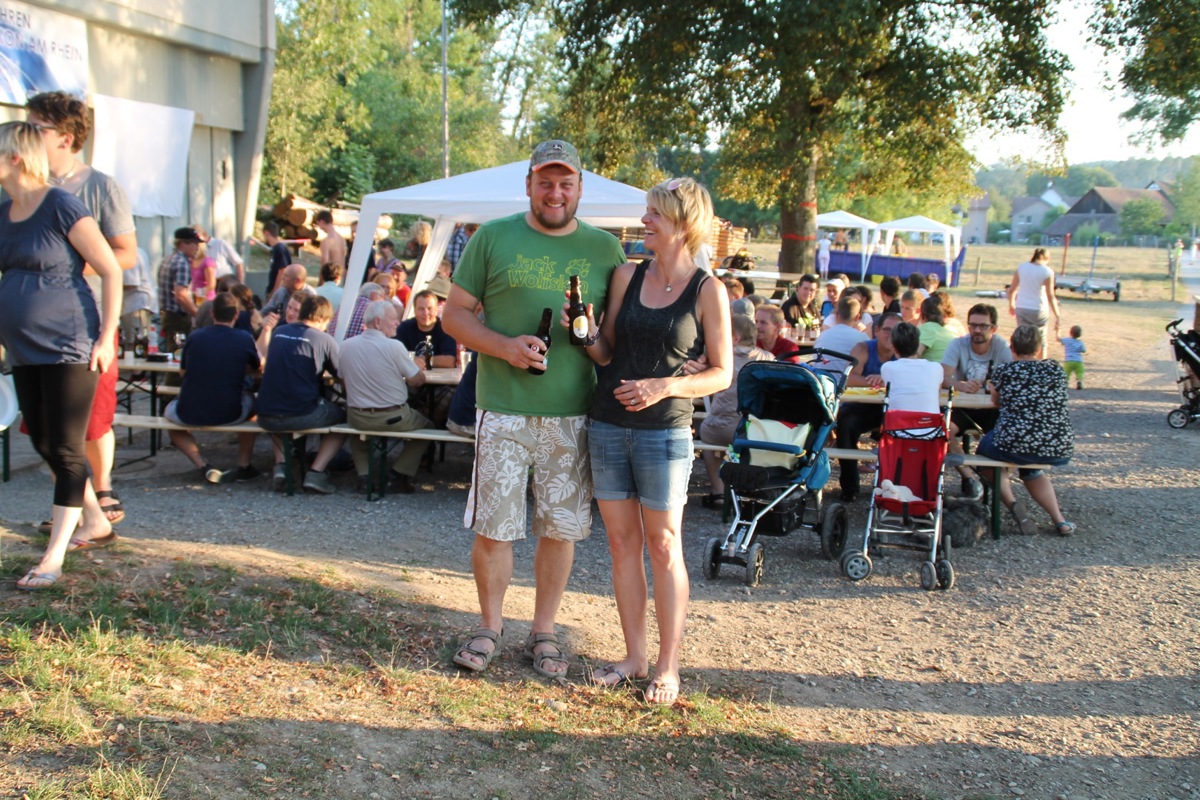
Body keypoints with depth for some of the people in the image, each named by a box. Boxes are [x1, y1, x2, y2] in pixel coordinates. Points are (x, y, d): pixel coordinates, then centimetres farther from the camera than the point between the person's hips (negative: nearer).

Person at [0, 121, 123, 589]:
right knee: (43, 444, 15)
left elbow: (112, 271, -12)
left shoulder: (60, 207, -13)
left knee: (65, 450, -4)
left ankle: (53, 559, 1)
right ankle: (96, 524, 32)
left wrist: (107, 338, -15)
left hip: (68, 348, -8)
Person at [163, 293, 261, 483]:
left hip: (189, 414, 0)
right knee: (250, 400, 34)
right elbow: (257, 368, 16)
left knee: (169, 411, 34)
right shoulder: (244, 339, -2)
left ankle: (203, 466, 12)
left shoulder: (194, 337, 1)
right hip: (230, 414, 0)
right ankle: (244, 466, 32)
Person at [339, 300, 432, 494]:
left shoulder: (346, 345, -2)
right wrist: (403, 377, 12)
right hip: (393, 418, -4)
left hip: (357, 418, 4)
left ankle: (364, 476, 21)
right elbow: (418, 380, -10)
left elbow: (343, 379, 9)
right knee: (426, 425, 21)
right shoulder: (393, 346, -16)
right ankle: (400, 475, 14)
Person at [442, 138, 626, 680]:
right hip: (502, 411, -1)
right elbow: (454, 314, 4)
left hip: (573, 416, 2)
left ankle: (543, 631, 26)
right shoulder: (493, 238, 3)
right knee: (492, 527, 3)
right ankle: (490, 626, 25)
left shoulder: (604, 248, 7)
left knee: (561, 527, 9)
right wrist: (505, 346, -13)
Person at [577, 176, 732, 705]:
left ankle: (668, 666, 13)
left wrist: (664, 386, -16)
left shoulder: (707, 291, -4)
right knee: (622, 542, 9)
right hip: (608, 424, 4)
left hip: (664, 431, -4)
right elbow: (607, 353, 11)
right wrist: (587, 334, -10)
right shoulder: (627, 276, 7)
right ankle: (634, 656, 21)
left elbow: (721, 373, -3)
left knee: (663, 547, 2)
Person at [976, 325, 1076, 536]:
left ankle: (1010, 502, 5)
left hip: (1014, 446, -4)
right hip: (1059, 452, 4)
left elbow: (996, 401, 19)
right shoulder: (1056, 370, 8)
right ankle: (1059, 520, 22)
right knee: (1031, 467, 37)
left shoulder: (1004, 371, 0)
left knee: (986, 446, 28)